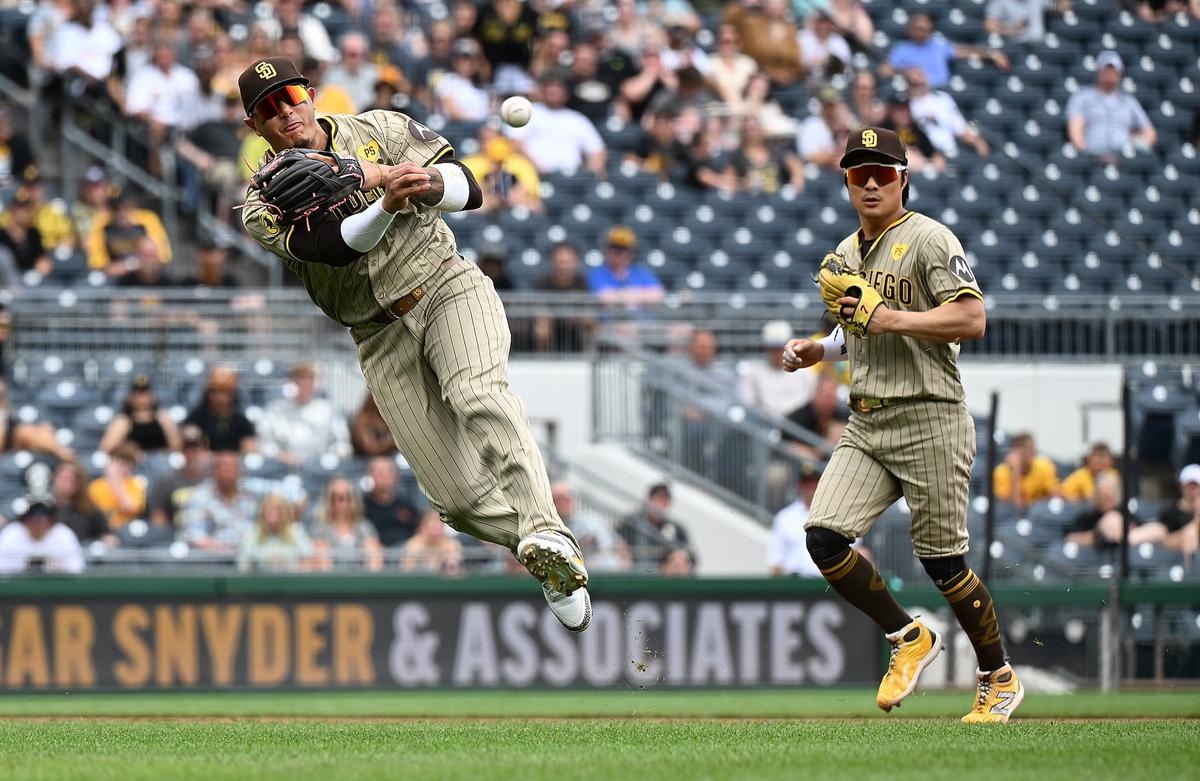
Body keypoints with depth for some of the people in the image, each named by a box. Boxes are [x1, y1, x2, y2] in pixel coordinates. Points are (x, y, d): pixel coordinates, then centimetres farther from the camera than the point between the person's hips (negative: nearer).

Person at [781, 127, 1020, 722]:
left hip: (929, 421, -7)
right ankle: (909, 639, 10)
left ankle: (999, 680, 15)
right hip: (866, 426, 7)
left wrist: (889, 318, -22)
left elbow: (972, 319, -18)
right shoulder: (847, 253, 17)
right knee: (823, 539, -10)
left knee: (942, 561, -4)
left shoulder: (930, 240, -7)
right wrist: (819, 350, 11)